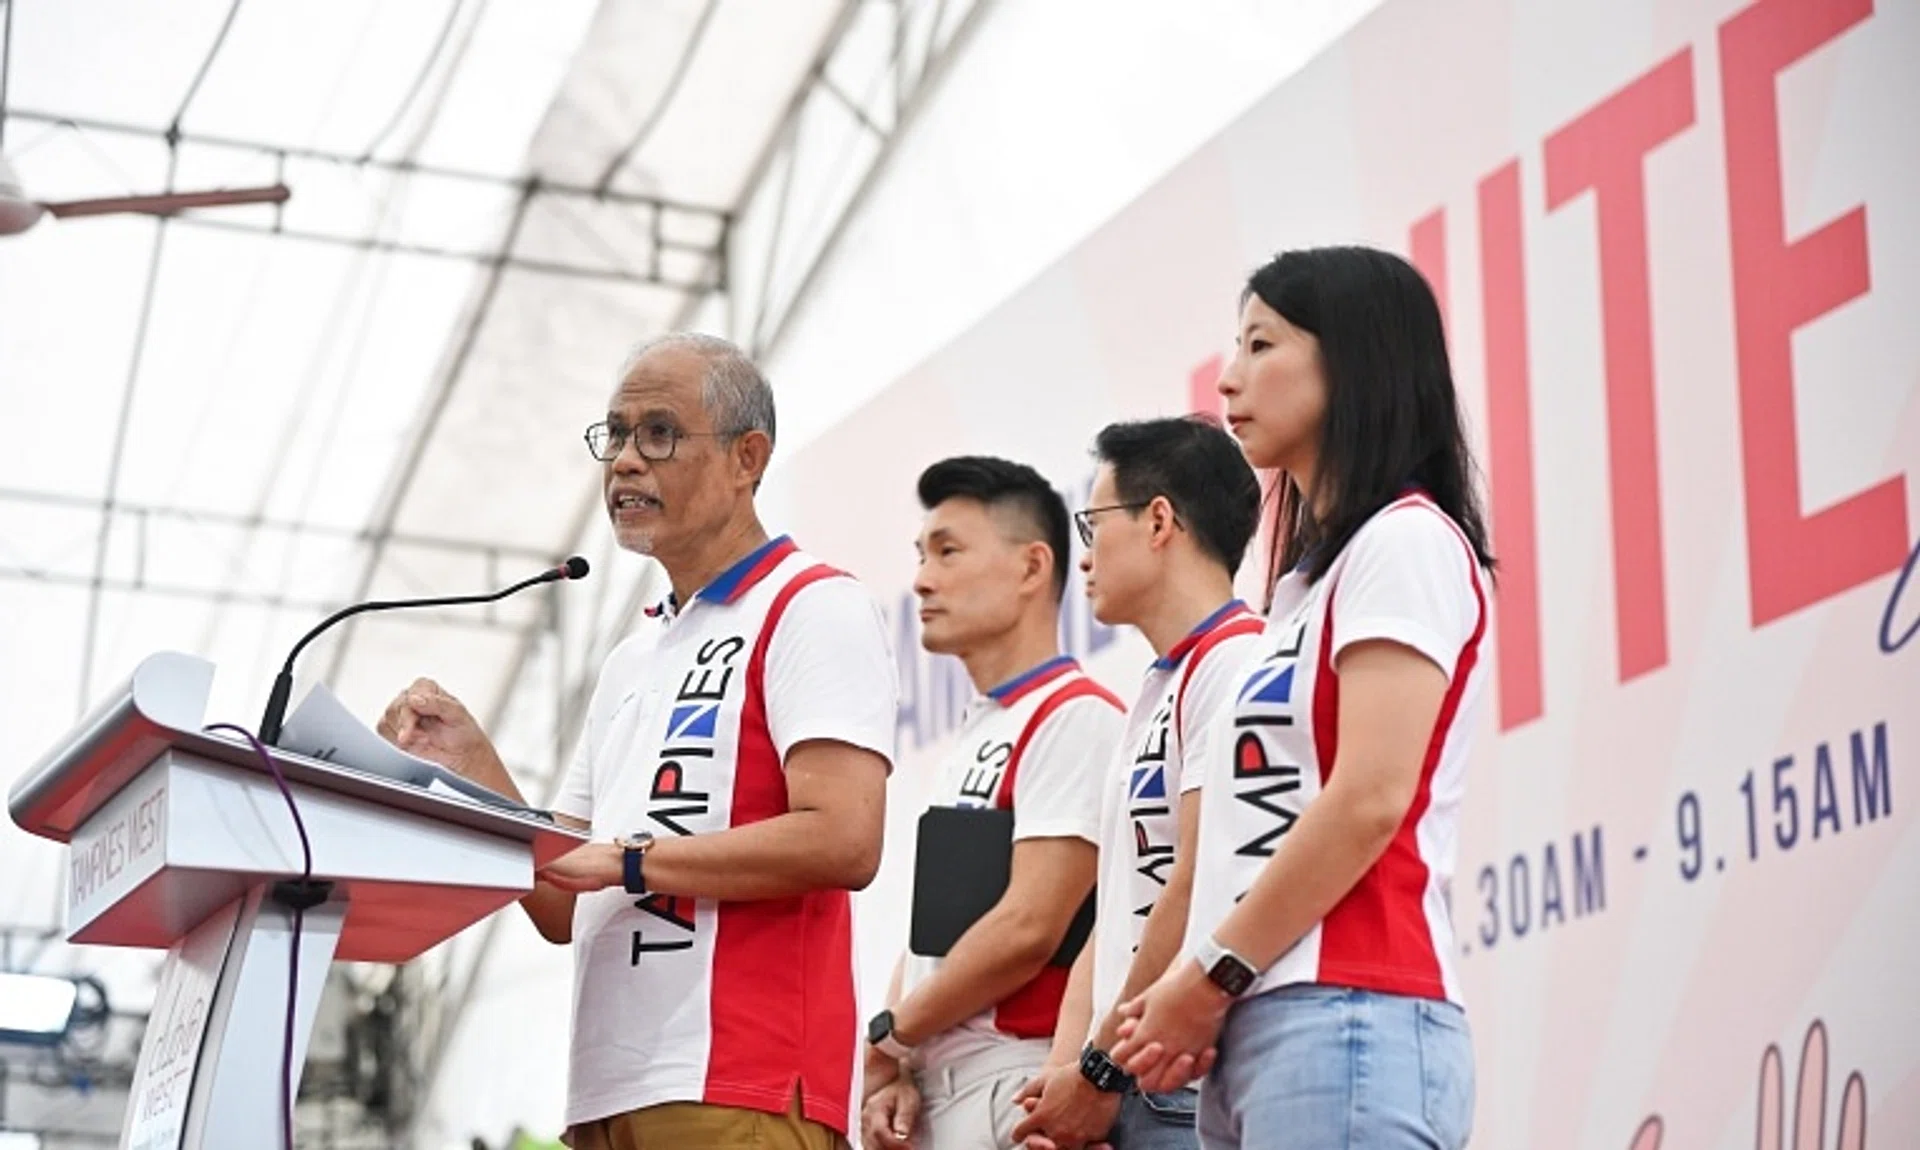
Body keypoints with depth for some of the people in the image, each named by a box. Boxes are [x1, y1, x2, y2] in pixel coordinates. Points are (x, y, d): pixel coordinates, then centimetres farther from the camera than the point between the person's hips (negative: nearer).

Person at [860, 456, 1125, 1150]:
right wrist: (892, 1067, 2)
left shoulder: (1076, 720, -9)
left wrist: (887, 1035, -4)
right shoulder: (967, 743, 19)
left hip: (1009, 1086, -8)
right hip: (926, 1092, 8)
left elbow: (1027, 930, -16)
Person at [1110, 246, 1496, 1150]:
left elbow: (1370, 800, -14)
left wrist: (1210, 974, -9)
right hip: (1256, 1029, 9)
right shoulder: (1312, 574, 23)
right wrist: (1196, 999, 5)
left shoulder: (1406, 541, -4)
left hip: (1344, 1022, -9)